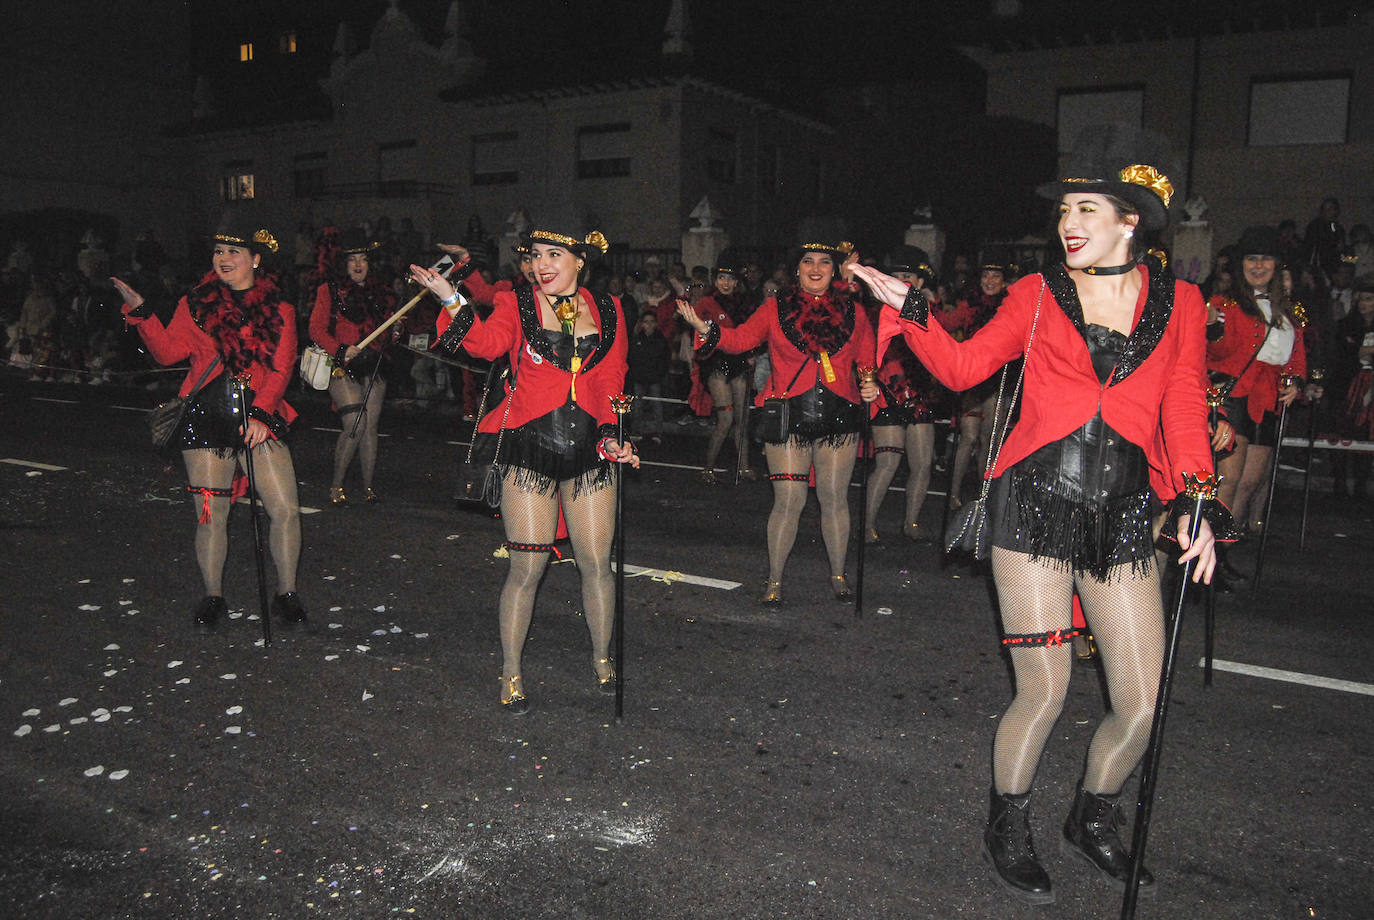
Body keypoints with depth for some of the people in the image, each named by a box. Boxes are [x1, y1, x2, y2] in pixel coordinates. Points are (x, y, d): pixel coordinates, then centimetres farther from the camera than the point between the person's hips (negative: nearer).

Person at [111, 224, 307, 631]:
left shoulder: (278, 309, 7)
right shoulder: (196, 304, 10)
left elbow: (281, 368, -2)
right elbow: (168, 351, 4)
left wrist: (261, 413, -14)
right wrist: (140, 311, -7)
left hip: (259, 418, 0)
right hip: (206, 415, 0)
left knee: (286, 510, -6)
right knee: (211, 514, 2)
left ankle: (286, 594, 11)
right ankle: (212, 597, 21)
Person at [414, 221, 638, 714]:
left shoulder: (607, 310, 10)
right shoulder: (515, 304, 3)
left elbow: (610, 382, 12)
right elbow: (488, 343, -16)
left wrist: (612, 437, 1)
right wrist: (451, 299, -28)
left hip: (589, 452, 3)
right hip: (529, 451, -2)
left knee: (597, 564, 8)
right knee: (527, 567, -1)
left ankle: (602, 660, 30)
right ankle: (510, 673, 17)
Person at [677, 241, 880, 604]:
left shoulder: (852, 312, 8)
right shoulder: (775, 309, 4)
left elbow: (868, 361, 14)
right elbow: (740, 338, -5)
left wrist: (872, 387, -5)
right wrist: (705, 328, -21)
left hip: (839, 418, 2)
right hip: (789, 418, -2)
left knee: (834, 499, 10)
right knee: (788, 501, -2)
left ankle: (838, 574, 29)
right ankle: (774, 579, 14)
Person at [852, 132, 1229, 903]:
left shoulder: (1179, 302, 8)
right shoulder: (1038, 294, 5)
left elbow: (1185, 411, 9)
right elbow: (964, 367, 5)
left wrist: (1196, 503, -2)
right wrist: (908, 309, -5)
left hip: (1125, 518, 2)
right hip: (1037, 504, -2)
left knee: (1141, 707, 4)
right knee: (1045, 692, 0)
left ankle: (1093, 822, 34)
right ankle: (1008, 830, 27)